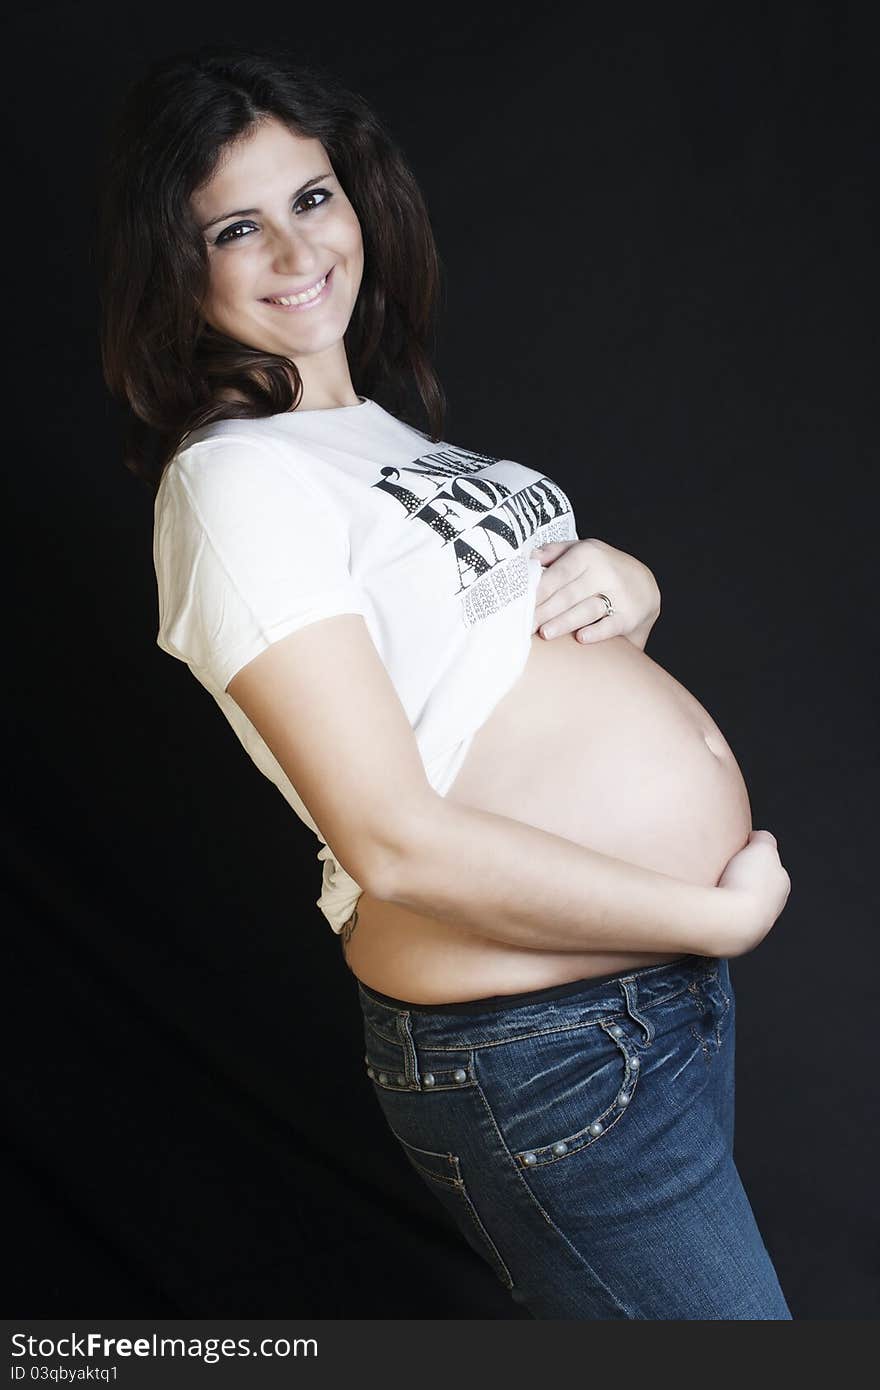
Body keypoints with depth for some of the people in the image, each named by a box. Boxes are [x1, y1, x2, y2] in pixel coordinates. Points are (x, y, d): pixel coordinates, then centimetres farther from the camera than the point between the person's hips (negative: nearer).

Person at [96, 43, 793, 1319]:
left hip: (673, 972, 9)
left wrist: (628, 582, -4)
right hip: (546, 1056, -9)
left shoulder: (390, 425, 12)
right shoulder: (231, 480, -16)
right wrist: (726, 915, -16)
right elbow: (396, 843, -23)